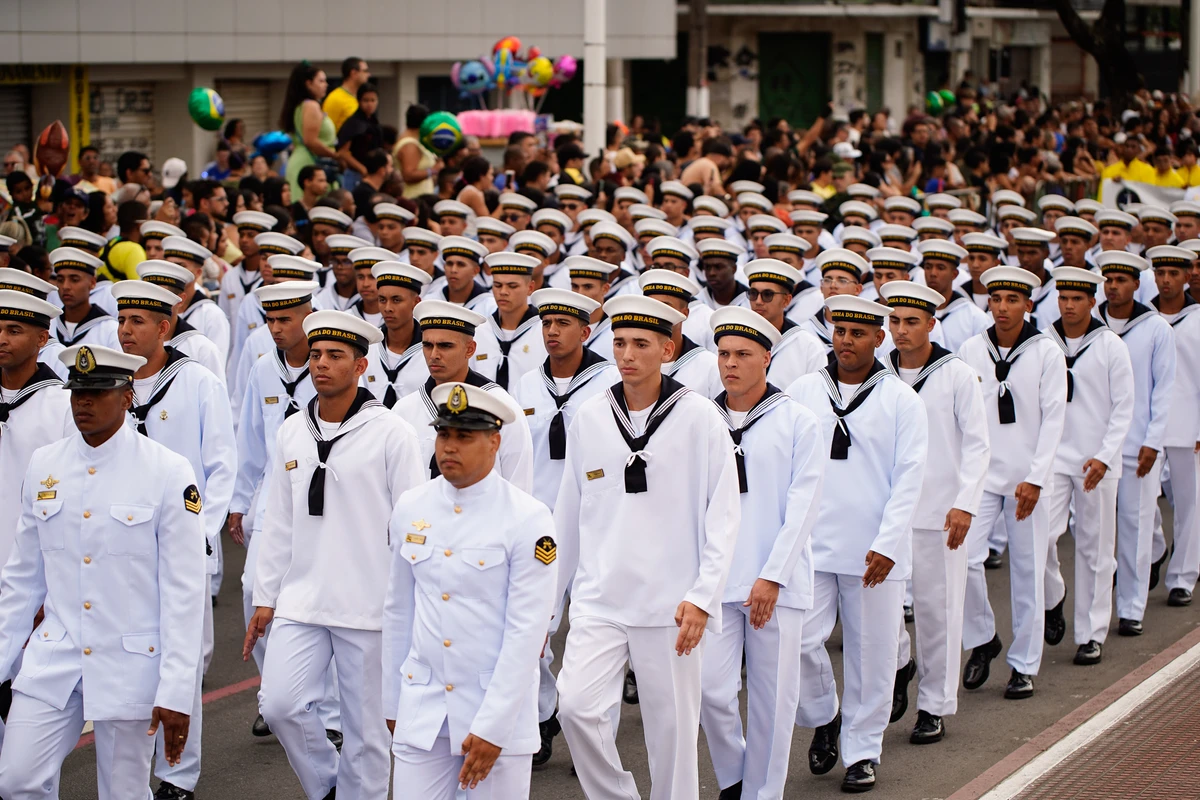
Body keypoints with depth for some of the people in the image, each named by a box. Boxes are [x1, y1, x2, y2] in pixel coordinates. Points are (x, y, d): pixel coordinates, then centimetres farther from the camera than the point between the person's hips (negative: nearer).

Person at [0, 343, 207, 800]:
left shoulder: (168, 473, -8)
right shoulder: (43, 465, 5)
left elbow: (184, 590, -9)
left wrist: (176, 692, -12)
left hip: (130, 663, -3)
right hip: (53, 660, 4)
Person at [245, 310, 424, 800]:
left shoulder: (390, 434, -6)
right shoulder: (291, 432, 8)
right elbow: (279, 523, 14)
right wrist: (264, 597, 12)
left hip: (368, 607, -4)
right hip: (301, 602, 4)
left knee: (365, 725, 2)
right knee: (280, 704, -8)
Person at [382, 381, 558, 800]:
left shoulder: (528, 520, -9)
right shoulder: (410, 508, 5)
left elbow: (527, 631, -12)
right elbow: (398, 610, 13)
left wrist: (492, 728, -15)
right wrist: (392, 703, 14)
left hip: (499, 704, -4)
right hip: (422, 704, 4)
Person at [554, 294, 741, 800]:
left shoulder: (699, 418, -4)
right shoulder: (589, 418, 5)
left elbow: (724, 514, -4)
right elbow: (568, 514, 12)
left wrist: (702, 597, -11)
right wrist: (548, 597, 13)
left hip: (671, 602, -2)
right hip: (599, 598, 2)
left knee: (672, 728, 3)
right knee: (576, 706, -13)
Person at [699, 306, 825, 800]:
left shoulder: (797, 422, 1)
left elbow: (803, 505, -4)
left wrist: (771, 577, -11)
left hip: (776, 584, -1)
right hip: (715, 578, 1)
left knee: (772, 696, 2)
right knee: (709, 686, -6)